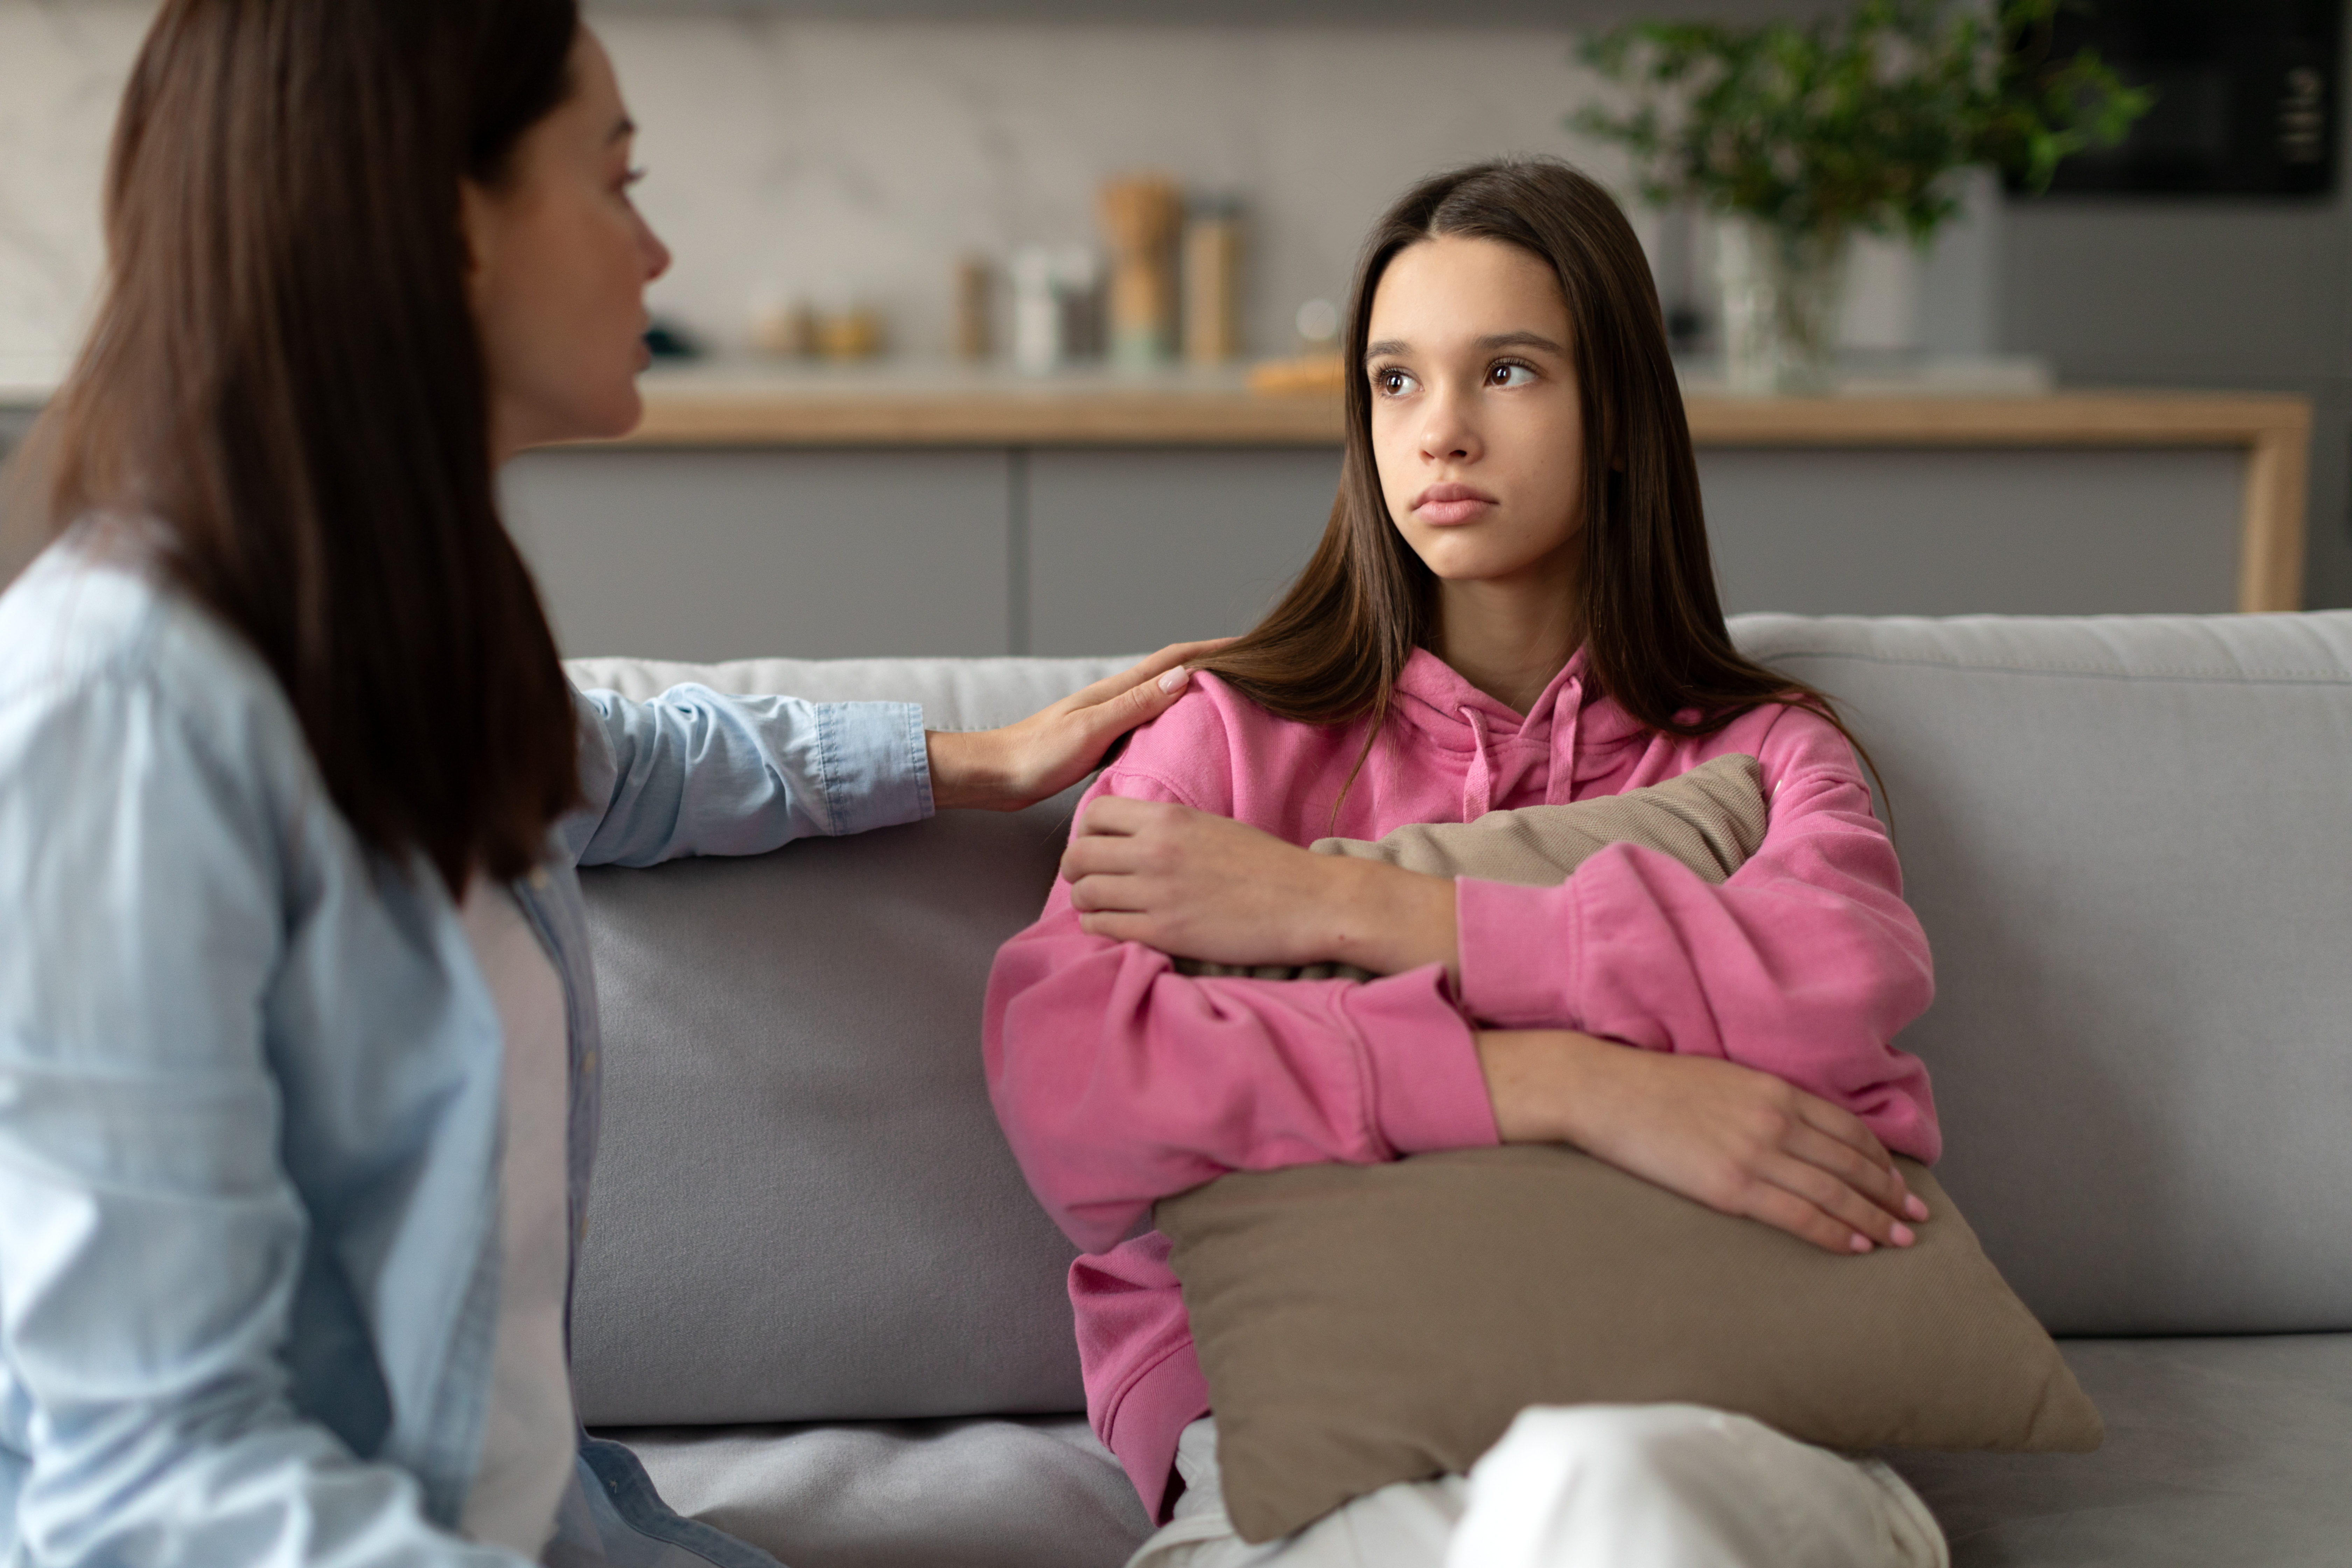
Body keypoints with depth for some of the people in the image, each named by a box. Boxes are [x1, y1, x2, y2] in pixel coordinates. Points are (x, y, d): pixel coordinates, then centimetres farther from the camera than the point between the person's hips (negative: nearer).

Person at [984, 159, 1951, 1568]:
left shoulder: (1760, 750, 19)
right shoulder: (1242, 736, 16)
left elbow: (1857, 976, -8)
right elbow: (1061, 1081, -6)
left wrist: (1339, 908, -6)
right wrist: (1571, 1085, -13)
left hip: (1707, 1416, 1)